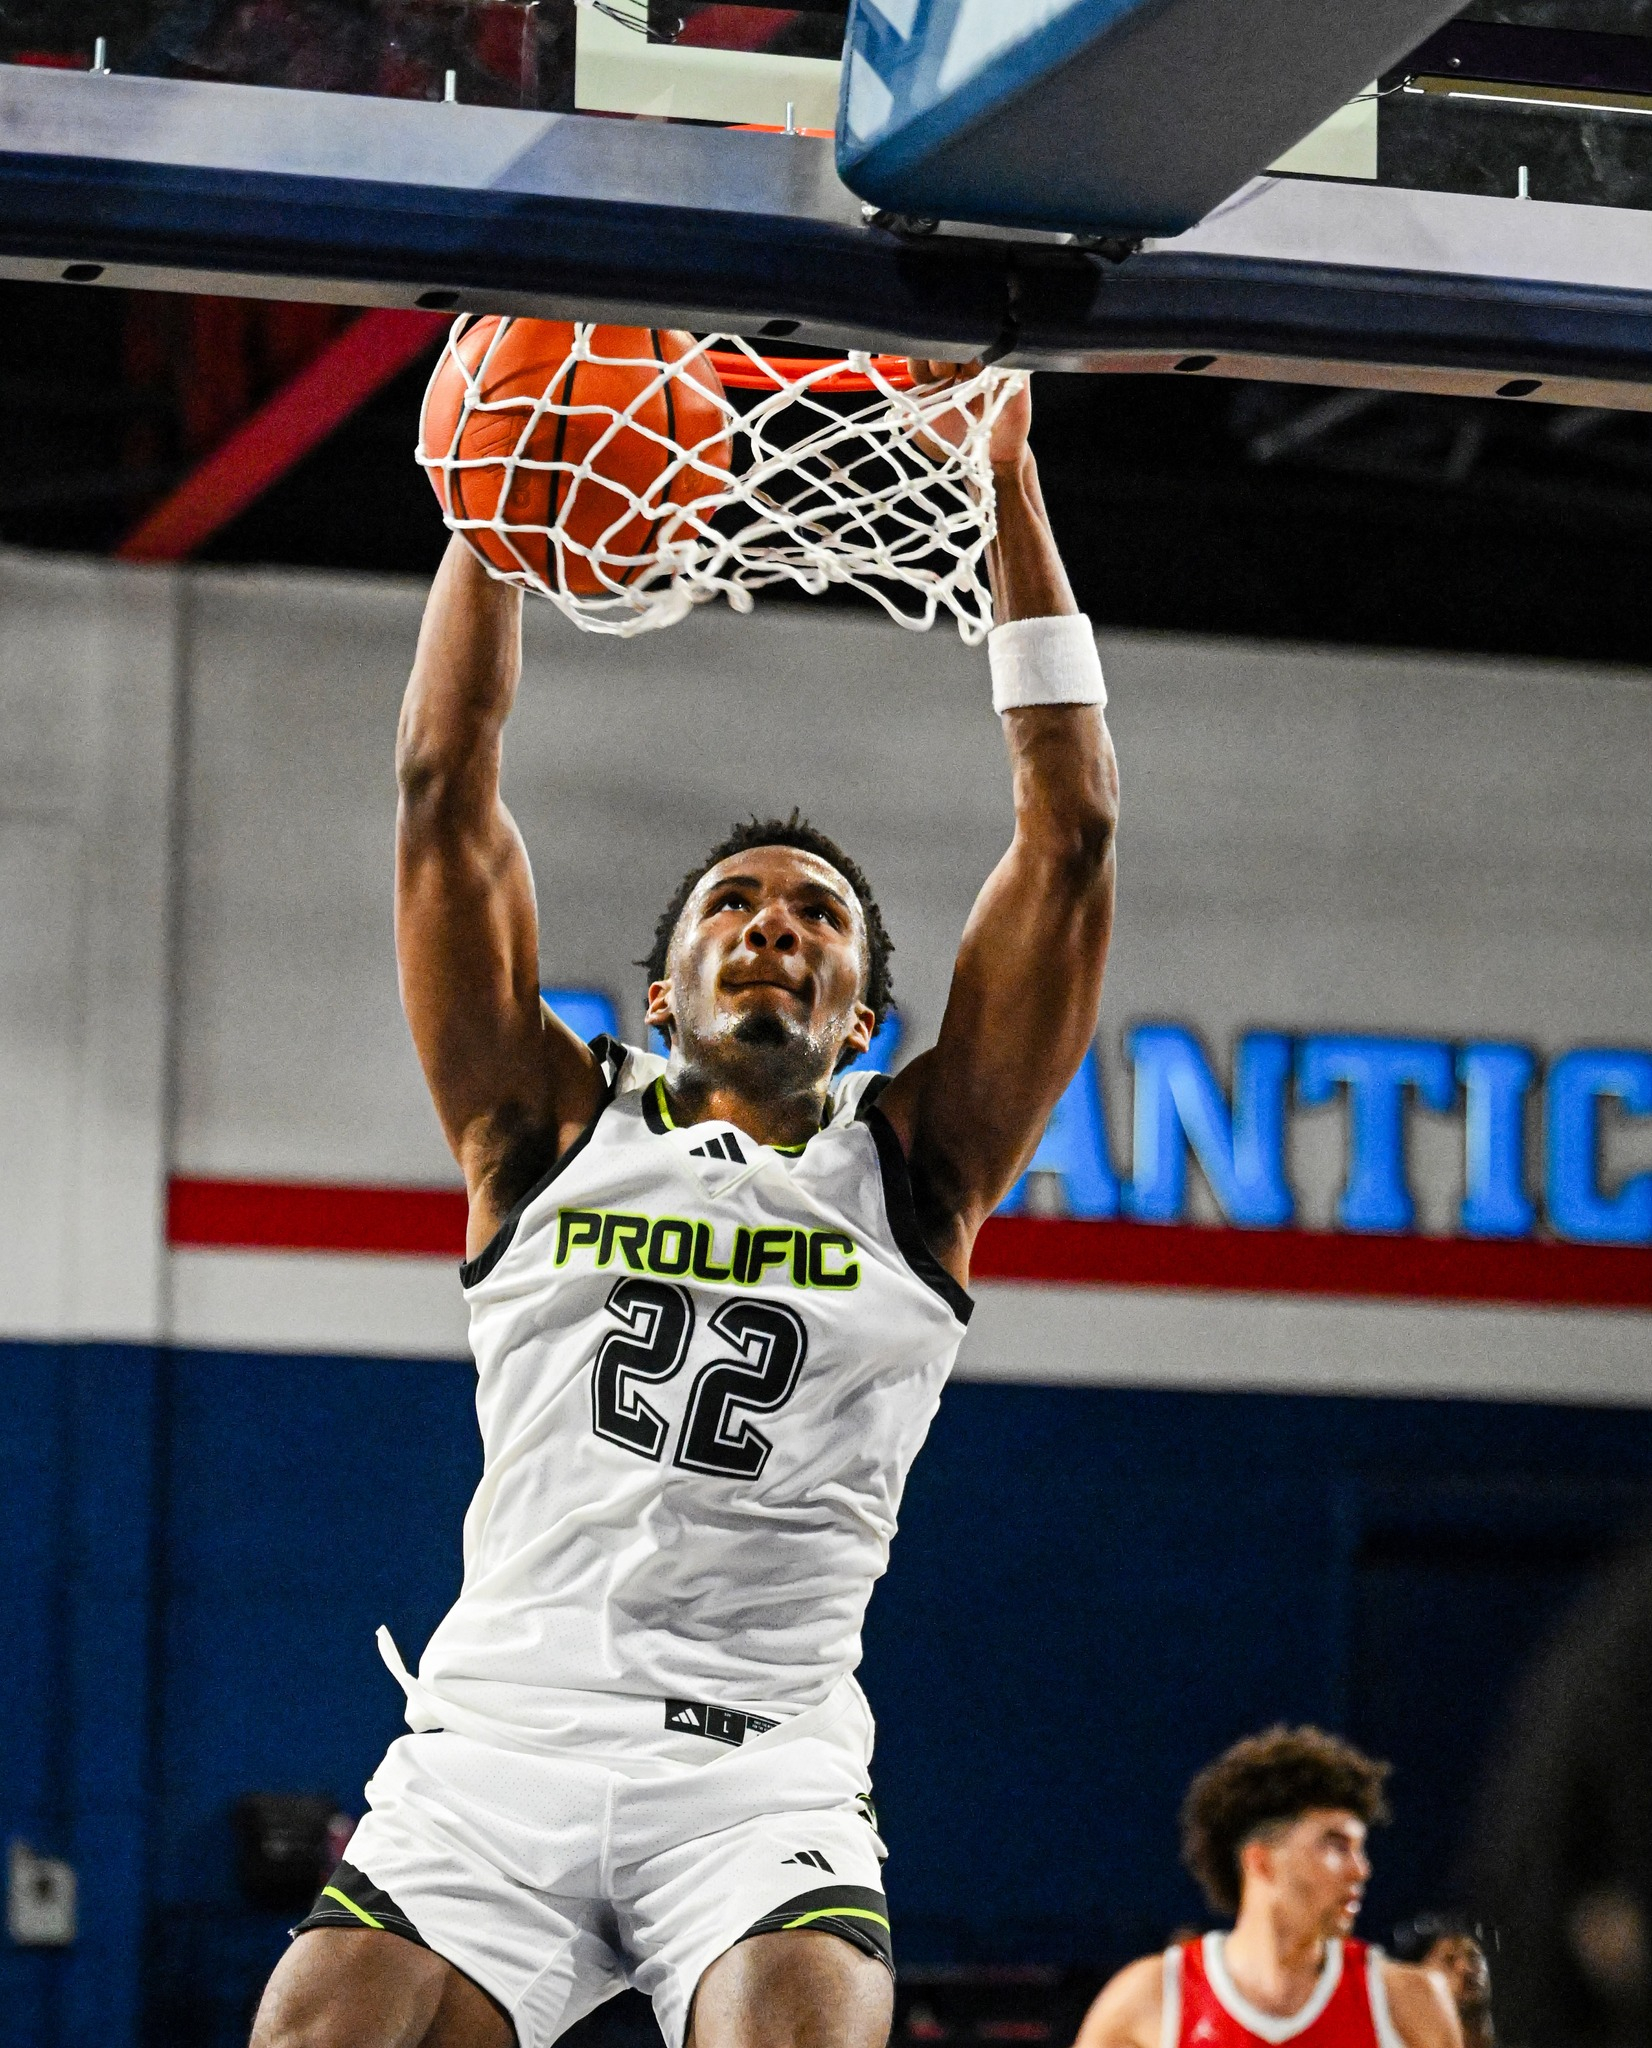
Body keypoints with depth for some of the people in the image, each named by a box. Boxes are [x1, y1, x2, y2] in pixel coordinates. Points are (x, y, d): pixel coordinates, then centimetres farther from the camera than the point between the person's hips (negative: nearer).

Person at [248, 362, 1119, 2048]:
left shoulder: (916, 1167, 13)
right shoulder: (552, 1129, 15)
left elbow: (1069, 835, 7)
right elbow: (445, 785, 11)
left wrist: (1006, 485, 6)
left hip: (763, 1772, -1)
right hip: (492, 1744, 1)